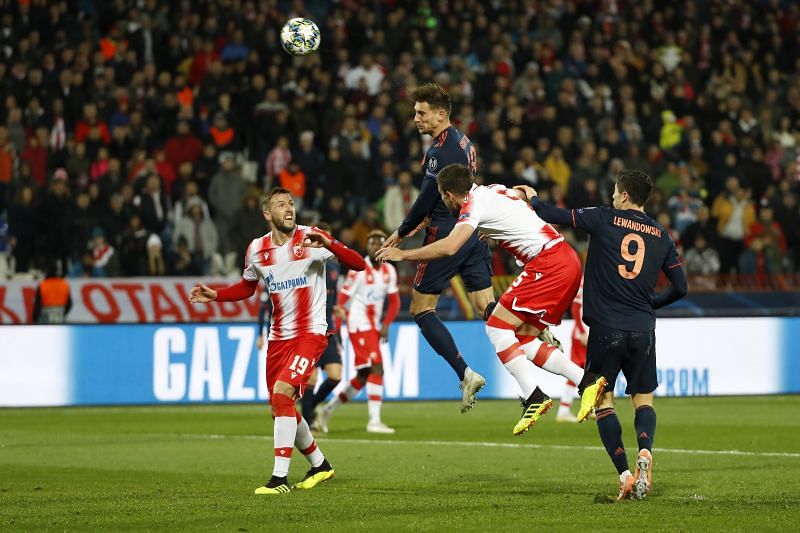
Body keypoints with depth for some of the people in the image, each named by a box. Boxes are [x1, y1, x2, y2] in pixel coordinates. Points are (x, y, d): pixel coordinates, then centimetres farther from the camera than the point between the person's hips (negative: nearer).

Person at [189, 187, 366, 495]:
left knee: (282, 393, -23)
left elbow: (357, 264, -17)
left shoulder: (311, 238, -11)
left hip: (310, 332, -6)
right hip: (279, 336, 6)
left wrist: (329, 244, -34)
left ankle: (279, 478, -20)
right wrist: (215, 295, 5)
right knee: (281, 407, 11)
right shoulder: (256, 250, 3)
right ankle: (319, 465, 34)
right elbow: (247, 287, 22)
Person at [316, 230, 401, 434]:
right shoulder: (359, 270, -11)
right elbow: (342, 299, -9)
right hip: (358, 324, -8)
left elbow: (394, 302, 12)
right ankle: (374, 421, -19)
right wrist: (336, 329, -13)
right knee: (376, 369, -18)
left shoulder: (389, 271, 7)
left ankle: (328, 410, 27)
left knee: (363, 377, 12)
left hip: (373, 327, 8)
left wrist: (386, 324, -3)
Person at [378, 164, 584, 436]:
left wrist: (404, 254, -12)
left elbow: (450, 247, -22)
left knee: (497, 326, -8)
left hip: (547, 262, -9)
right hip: (568, 263, 9)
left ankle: (534, 398, -16)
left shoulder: (475, 202, -7)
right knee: (524, 338, 11)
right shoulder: (495, 190, 19)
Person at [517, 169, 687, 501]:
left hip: (606, 327, -3)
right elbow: (680, 287, 11)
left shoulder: (604, 220, -1)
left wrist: (532, 198, 19)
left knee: (603, 400, 6)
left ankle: (625, 475, -7)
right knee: (643, 398, 13)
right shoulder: (661, 236, 9)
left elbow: (554, 216, -1)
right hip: (643, 329, 3)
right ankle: (645, 449, -18)